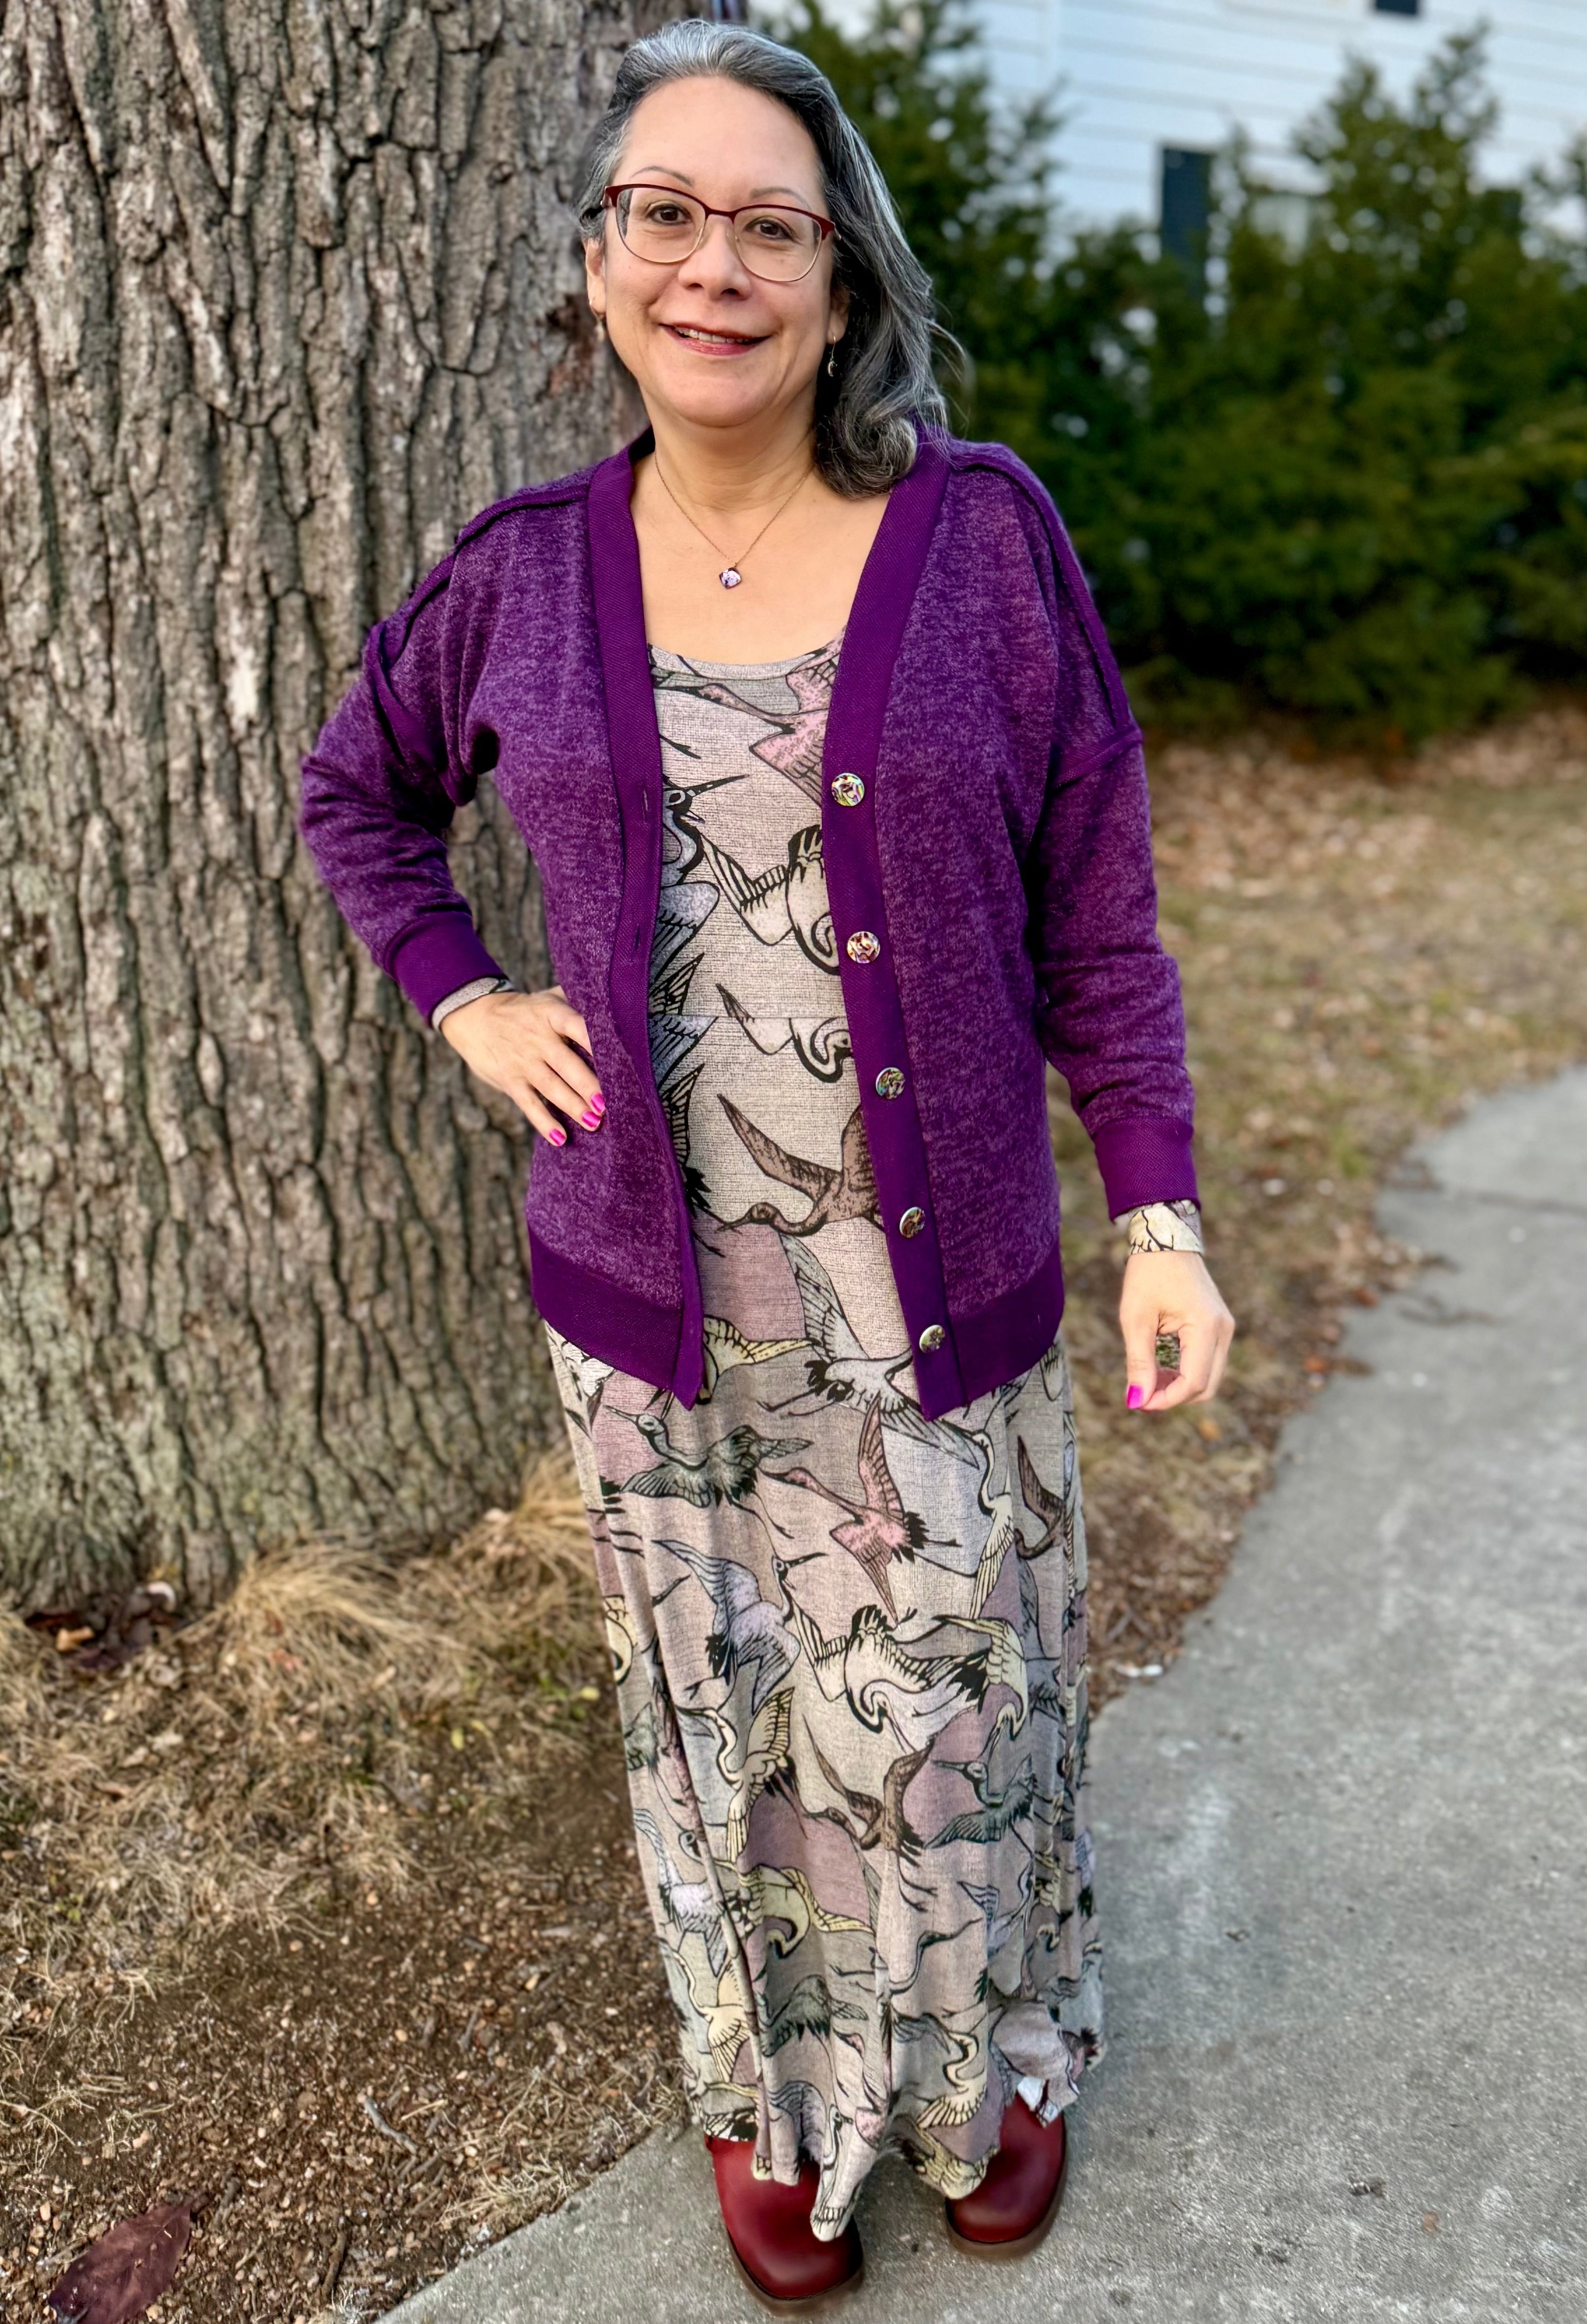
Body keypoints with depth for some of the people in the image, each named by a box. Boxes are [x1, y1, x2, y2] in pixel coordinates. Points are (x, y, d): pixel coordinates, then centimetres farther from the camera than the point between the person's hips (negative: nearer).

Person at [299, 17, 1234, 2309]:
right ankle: (772, 2092, 44)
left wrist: (1162, 1215, -7)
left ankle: (992, 2063, 46)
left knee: (952, 1712, 15)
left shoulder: (982, 530, -6)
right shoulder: (531, 570, -1)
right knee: (723, 1720, 17)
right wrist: (463, 1001, 2)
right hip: (655, 1288, 2)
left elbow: (1094, 908, -3)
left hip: (937, 1284, -1)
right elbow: (356, 786, 16)